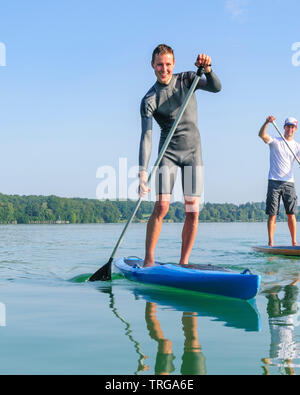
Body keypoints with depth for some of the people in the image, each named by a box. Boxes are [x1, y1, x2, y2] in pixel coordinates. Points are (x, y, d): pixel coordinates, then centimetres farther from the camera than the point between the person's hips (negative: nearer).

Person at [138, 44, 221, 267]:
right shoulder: (149, 100, -7)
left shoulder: (186, 79, 2)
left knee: (193, 211, -4)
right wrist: (143, 172, -28)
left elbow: (215, 88, -12)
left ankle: (183, 263, 3)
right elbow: (146, 136, -17)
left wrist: (207, 69, -34)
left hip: (193, 151, 2)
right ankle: (148, 261, -6)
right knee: (161, 207, -14)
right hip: (168, 153, -2)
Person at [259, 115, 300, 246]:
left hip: (289, 182, 2)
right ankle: (271, 242, -2)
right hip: (274, 182, -2)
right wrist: (267, 122, -31)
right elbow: (262, 135, -14)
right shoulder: (275, 141, 4)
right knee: (272, 214, -5)